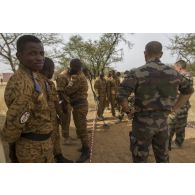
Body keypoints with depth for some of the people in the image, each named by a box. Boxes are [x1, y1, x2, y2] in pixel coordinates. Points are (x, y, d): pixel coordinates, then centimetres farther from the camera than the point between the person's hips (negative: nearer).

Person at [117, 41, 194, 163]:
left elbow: (121, 95, -23)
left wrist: (128, 112, -5)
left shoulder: (138, 73, -15)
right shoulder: (172, 73, 1)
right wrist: (173, 109, 14)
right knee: (162, 155, 21)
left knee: (140, 156, 12)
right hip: (162, 121, 4)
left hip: (143, 121, -4)